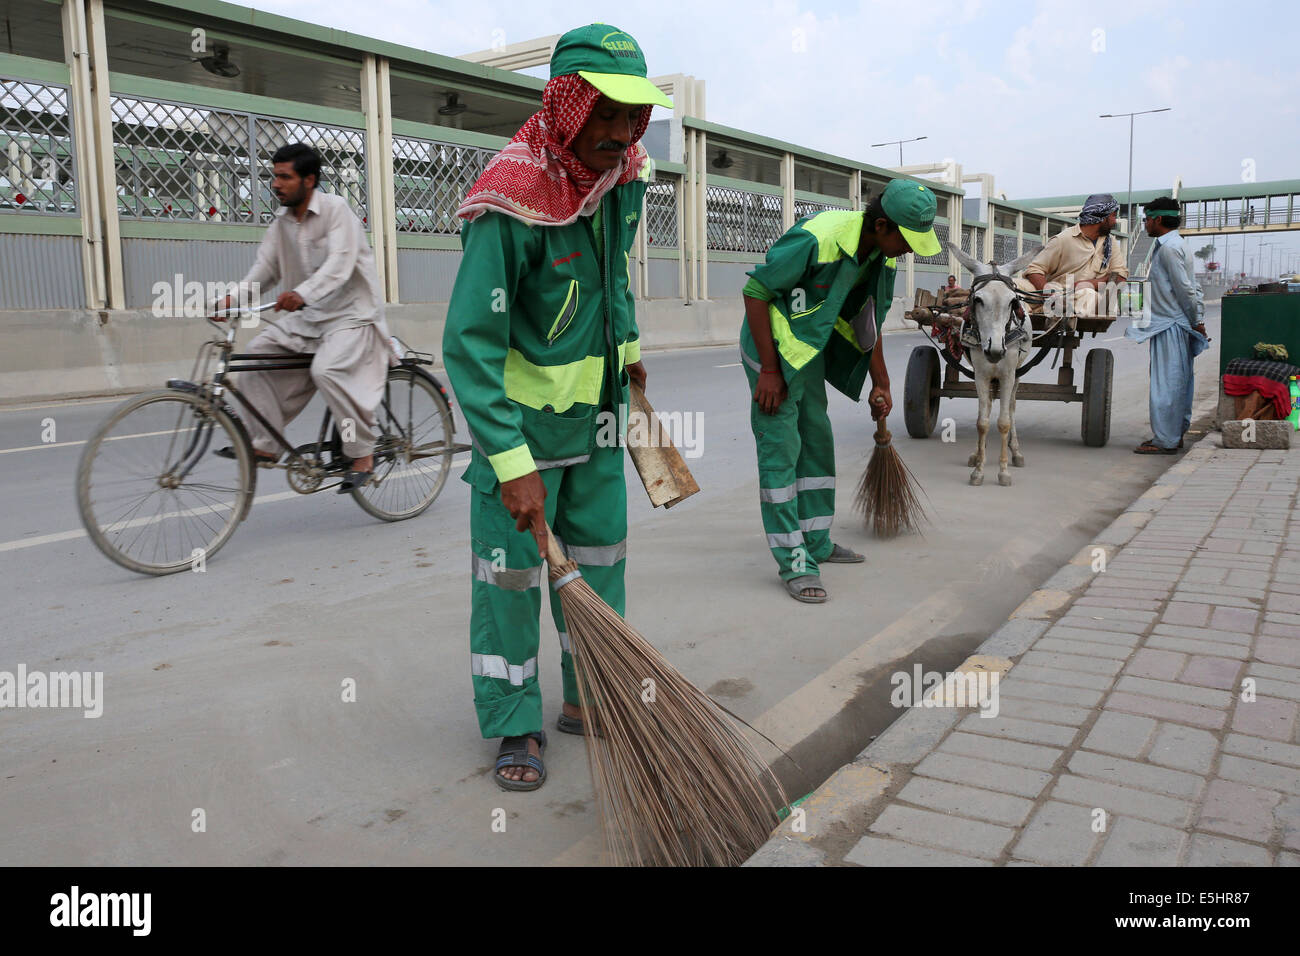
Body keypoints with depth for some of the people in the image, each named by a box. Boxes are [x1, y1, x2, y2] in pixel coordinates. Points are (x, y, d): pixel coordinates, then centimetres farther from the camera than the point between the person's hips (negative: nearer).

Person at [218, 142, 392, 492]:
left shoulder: (336, 209, -14)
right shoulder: (282, 219, 8)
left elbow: (339, 264, -27)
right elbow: (266, 263, 4)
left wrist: (302, 294, -44)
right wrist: (237, 295, -16)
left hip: (351, 313, -8)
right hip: (306, 318, 8)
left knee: (327, 370, -30)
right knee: (256, 354, -5)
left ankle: (363, 454, -16)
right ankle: (264, 445, 2)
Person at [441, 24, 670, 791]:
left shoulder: (625, 174, -4)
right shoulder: (513, 204, -27)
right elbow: (469, 345, -28)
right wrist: (513, 464, -30)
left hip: (598, 410, 7)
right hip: (522, 415, -7)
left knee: (600, 558, 14)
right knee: (510, 569, 2)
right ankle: (516, 728, 18)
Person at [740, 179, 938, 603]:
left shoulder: (882, 255, -3)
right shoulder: (817, 238, -29)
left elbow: (868, 321, 12)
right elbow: (755, 291, -24)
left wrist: (880, 384, 14)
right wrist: (769, 370, -22)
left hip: (810, 349, 9)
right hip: (772, 346, -9)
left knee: (818, 442, 13)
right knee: (781, 448, -9)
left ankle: (817, 543, 26)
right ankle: (793, 563, -4)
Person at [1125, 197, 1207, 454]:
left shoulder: (1168, 248, -14)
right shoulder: (1176, 245, 18)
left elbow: (1185, 289, -16)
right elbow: (1193, 287, 17)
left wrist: (1194, 321, -8)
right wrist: (1198, 320, 13)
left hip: (1170, 326, -10)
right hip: (1174, 324, 10)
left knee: (1166, 383, -7)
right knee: (1178, 382, 13)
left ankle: (1165, 440, -4)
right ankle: (1176, 433, 20)